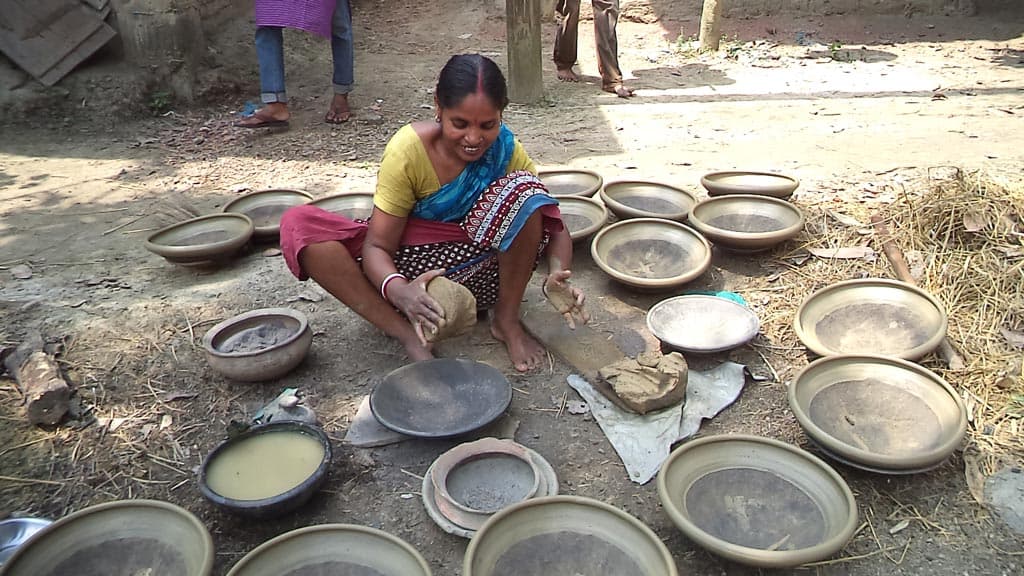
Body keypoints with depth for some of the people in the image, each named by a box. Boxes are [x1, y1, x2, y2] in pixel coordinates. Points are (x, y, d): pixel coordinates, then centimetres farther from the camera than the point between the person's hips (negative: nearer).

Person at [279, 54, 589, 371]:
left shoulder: (506, 149, -13)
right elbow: (377, 244, -19)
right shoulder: (408, 149, -19)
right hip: (420, 273, 0)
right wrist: (399, 291, -43)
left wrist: (557, 275, -32)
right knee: (298, 225, -22)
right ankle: (409, 335, -24)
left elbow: (551, 224, -9)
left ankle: (507, 320, -11)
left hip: (482, 272, 1)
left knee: (524, 189, -27)